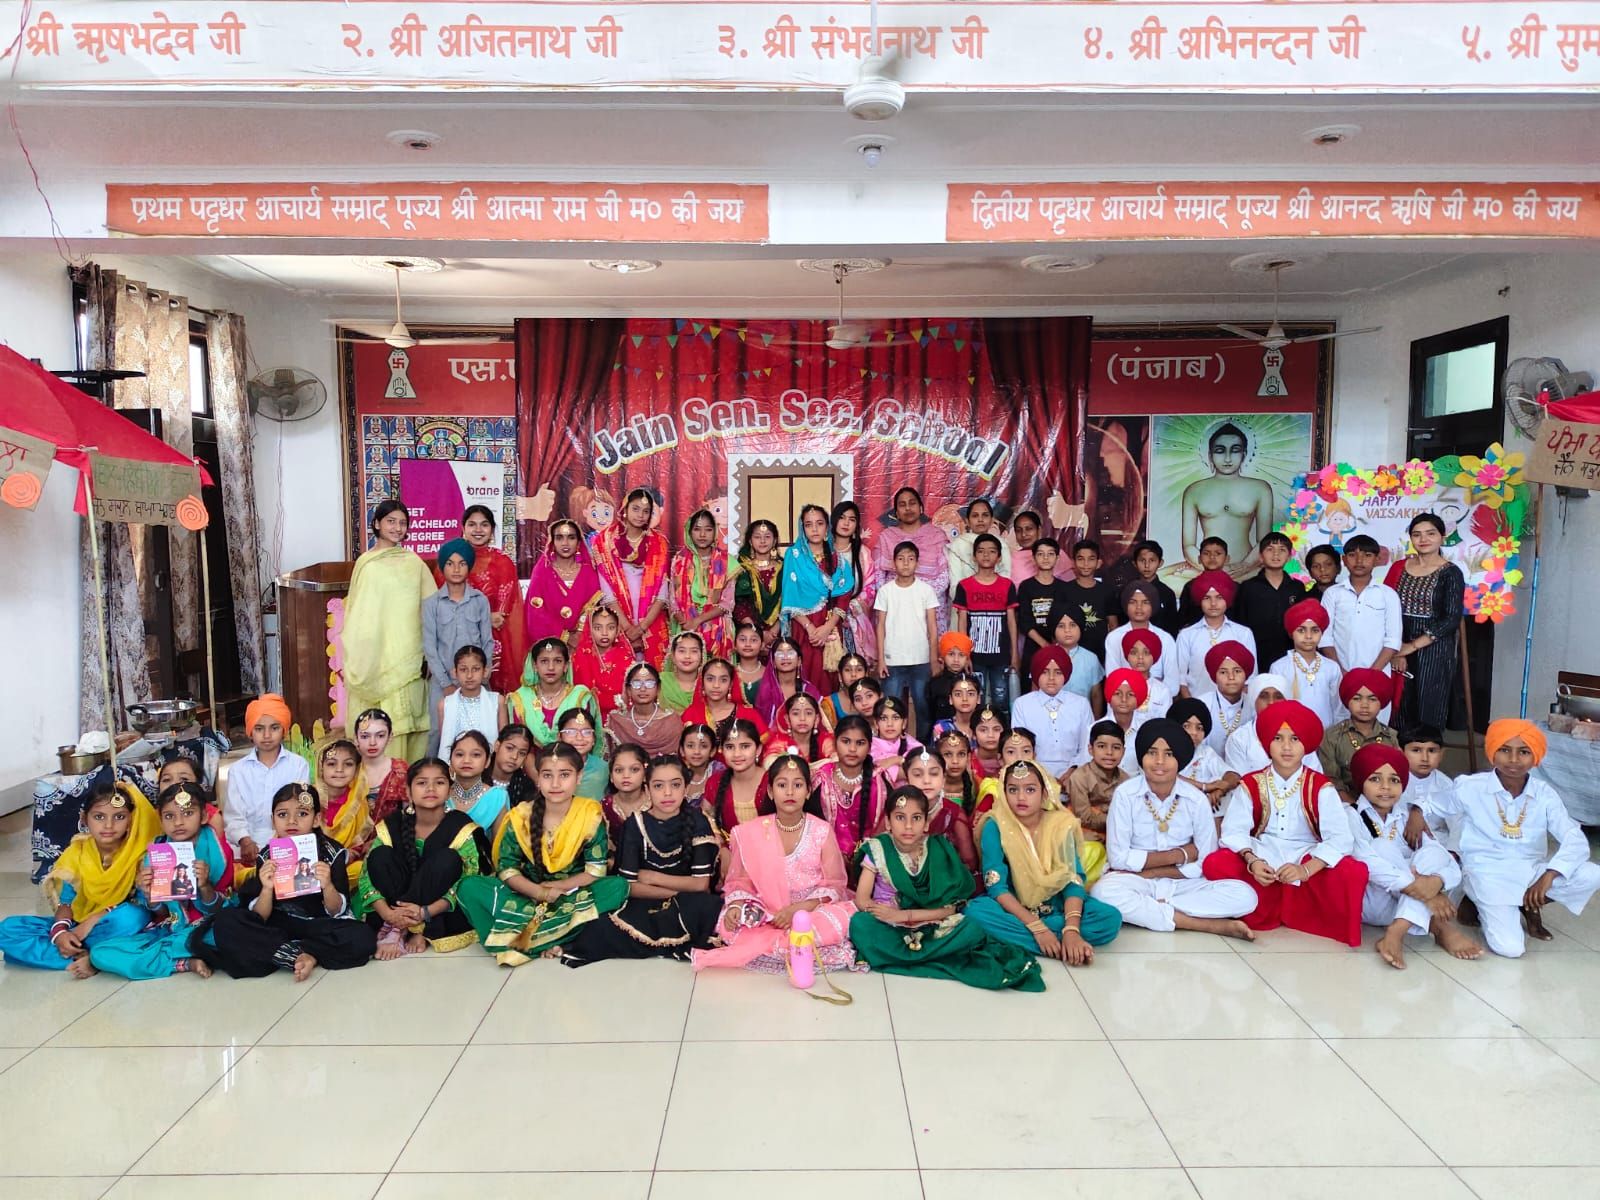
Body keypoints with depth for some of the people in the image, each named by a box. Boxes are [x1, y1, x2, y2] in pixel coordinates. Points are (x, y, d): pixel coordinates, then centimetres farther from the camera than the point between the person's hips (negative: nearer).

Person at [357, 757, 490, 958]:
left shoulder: (461, 827, -11)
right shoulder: (392, 825, -4)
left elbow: (467, 883, -17)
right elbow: (368, 874, -10)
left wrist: (426, 912, -30)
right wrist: (387, 913, -28)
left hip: (442, 912, -2)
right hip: (398, 910, 2)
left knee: (448, 858, -28)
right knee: (380, 855, -19)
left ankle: (399, 931, -23)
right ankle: (415, 932, -26)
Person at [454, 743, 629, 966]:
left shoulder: (591, 815, -10)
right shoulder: (521, 816, -7)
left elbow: (596, 869, -9)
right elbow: (506, 868, -9)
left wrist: (560, 887, -20)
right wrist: (539, 892, -24)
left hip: (573, 894, 0)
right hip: (528, 893, 0)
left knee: (618, 887, -30)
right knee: (469, 887, -21)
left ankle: (523, 935, -29)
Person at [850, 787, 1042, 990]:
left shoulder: (939, 851, -5)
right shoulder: (878, 849, -5)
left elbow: (949, 907, -7)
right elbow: (862, 900, -8)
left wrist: (905, 915, -18)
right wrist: (887, 913, -26)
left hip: (929, 927, -1)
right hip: (889, 929, 1)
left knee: (972, 929, -25)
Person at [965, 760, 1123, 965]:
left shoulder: (1061, 824, -8)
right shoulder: (995, 827, -13)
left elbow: (1073, 881, -15)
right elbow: (996, 886, -18)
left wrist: (1071, 930, -33)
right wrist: (1038, 928, -29)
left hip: (1057, 907, 1)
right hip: (1012, 908, -1)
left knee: (1111, 917, -23)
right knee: (976, 911, -34)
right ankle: (1064, 947, -31)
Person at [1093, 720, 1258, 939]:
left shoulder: (1197, 800, -4)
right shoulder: (1125, 794, -10)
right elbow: (1119, 858, -11)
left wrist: (1152, 872, -12)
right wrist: (1179, 855, -9)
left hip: (1181, 885, 2)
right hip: (1136, 883, -2)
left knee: (1244, 896, -21)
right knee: (1104, 892, -36)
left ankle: (1144, 909, -20)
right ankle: (1213, 925, -26)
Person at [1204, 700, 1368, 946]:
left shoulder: (1321, 787, -4)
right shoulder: (1251, 785, -1)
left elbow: (1338, 837, -14)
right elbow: (1234, 830, -8)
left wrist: (1305, 870, -27)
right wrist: (1251, 861, -28)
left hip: (1308, 861, 0)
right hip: (1262, 859, 1)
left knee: (1354, 873, -29)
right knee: (1215, 864, -27)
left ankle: (1294, 913, -12)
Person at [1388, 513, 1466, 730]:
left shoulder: (1451, 573, -2)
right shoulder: (1400, 569, 8)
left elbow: (1451, 620, -9)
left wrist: (1413, 646, -12)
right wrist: (1395, 649, -8)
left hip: (1435, 651, -3)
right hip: (1400, 651, 3)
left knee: (1429, 714, -1)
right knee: (1402, 711, 3)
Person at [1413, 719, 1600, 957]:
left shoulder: (1545, 795, -3)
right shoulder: (1471, 788, -7)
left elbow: (1576, 840, -12)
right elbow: (1430, 806, 6)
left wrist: (1549, 876, -27)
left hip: (1530, 872, 4)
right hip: (1489, 874, -4)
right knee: (1510, 948, -24)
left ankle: (1530, 905, 4)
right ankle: (1481, 905, 10)